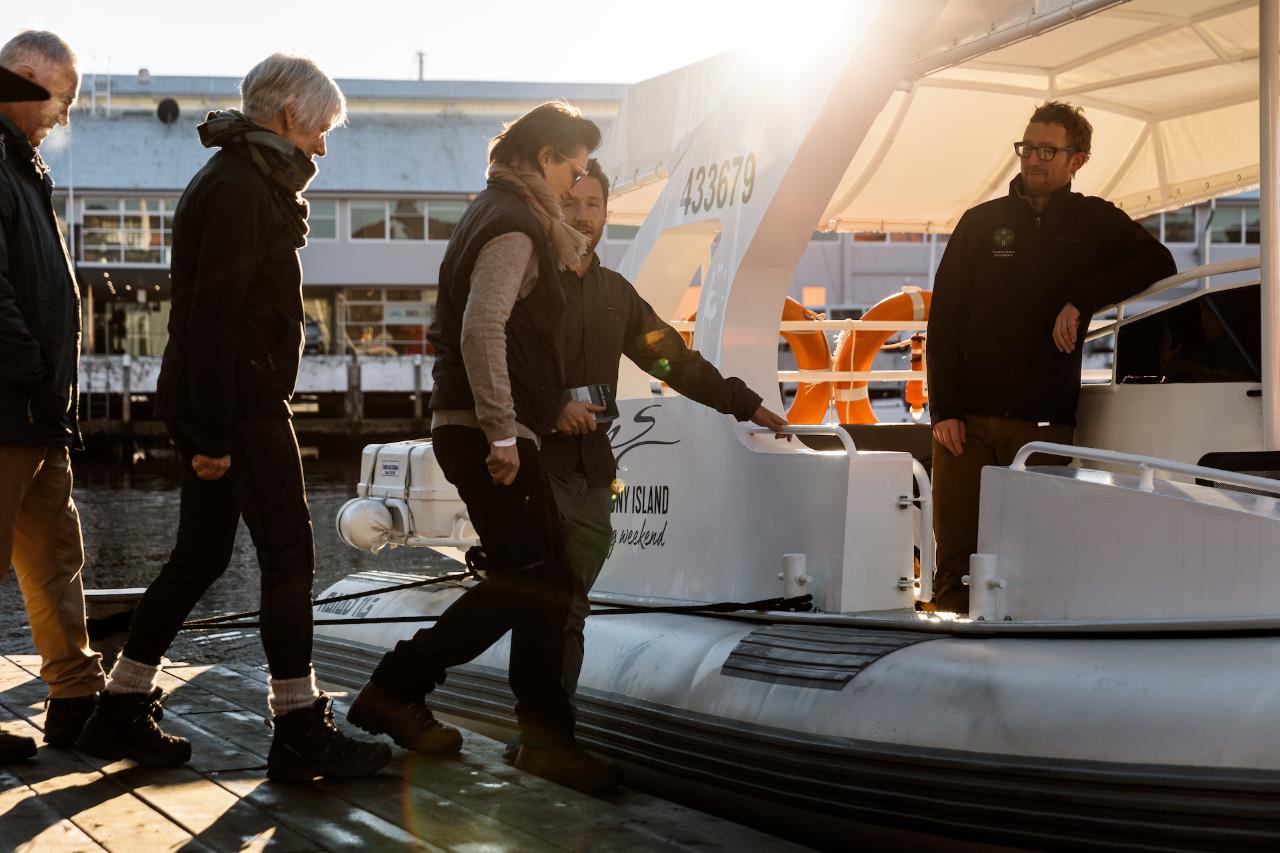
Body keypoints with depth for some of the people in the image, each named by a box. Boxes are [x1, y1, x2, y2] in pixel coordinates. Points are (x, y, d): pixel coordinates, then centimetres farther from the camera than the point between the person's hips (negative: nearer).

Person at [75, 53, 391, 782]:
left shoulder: (245, 181, 18)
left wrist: (211, 428, 16)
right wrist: (213, 434, -22)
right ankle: (301, 734, -2)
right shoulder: (241, 189, -14)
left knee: (201, 555, 13)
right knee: (290, 556, -6)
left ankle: (120, 714, 18)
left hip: (220, 404, 10)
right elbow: (213, 316, -20)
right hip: (241, 402, -10)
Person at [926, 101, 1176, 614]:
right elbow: (944, 317, 7)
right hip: (967, 420, 1)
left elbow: (1157, 262, -3)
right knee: (955, 558, 0)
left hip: (1044, 422, -1)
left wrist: (1081, 300, -13)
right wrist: (944, 409, -4)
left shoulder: (1095, 221, 11)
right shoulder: (981, 223, 12)